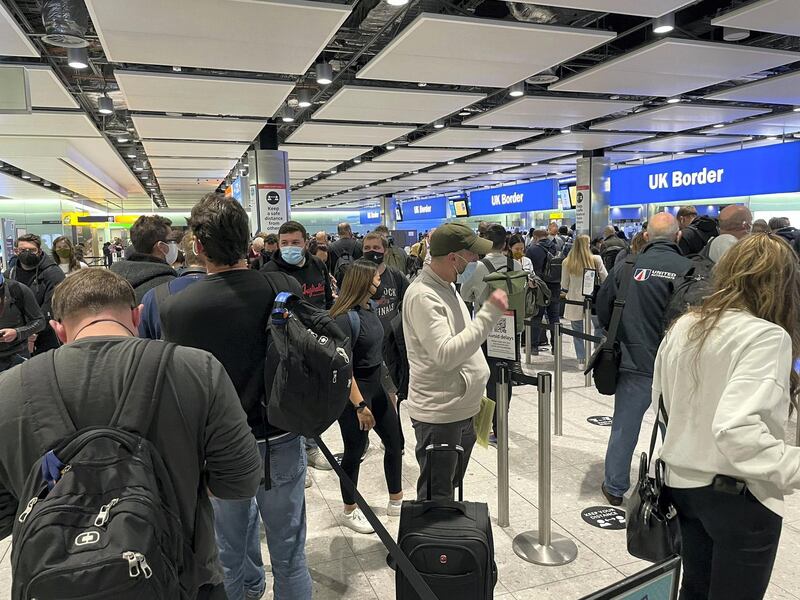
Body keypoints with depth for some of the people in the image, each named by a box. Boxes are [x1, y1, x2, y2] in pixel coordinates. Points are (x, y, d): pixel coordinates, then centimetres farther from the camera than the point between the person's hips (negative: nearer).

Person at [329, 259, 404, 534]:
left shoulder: (370, 307, 3)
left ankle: (396, 501, 35)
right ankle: (349, 512, 29)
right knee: (355, 452, 8)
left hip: (376, 386, 8)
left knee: (394, 443, 16)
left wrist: (387, 387, 16)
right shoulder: (346, 318, -22)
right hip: (354, 390, -8)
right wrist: (359, 405, -21)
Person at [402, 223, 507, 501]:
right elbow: (446, 355, -29)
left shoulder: (446, 286, 10)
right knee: (436, 499, 5)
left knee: (451, 487, 24)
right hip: (439, 416, -9)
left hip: (462, 410, 10)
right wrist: (489, 314, -28)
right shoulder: (422, 296, -22)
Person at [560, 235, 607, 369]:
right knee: (599, 327, 17)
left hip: (575, 301, 1)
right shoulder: (596, 260, -8)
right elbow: (605, 279, 1)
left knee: (578, 331, 9)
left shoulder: (567, 262, -6)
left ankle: (581, 360, 12)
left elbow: (564, 285, 0)